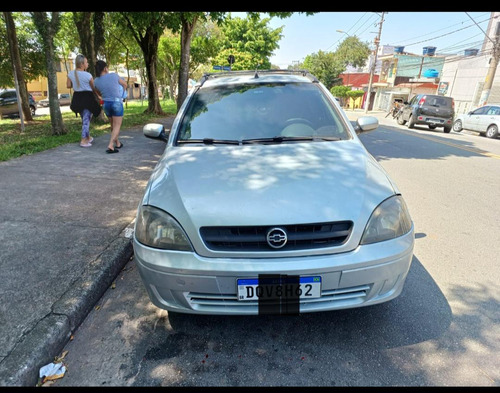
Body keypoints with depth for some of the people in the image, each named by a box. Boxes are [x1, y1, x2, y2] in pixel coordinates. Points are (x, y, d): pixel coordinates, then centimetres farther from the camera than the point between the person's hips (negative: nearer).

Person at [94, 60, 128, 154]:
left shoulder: (96, 81, 1)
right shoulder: (114, 75, -7)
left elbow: (100, 93, 17)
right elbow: (124, 84, 9)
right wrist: (123, 92, 28)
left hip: (106, 104, 5)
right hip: (117, 103, -4)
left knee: (113, 125, 21)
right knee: (117, 126, -2)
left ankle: (117, 143, 31)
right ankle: (110, 146, -17)